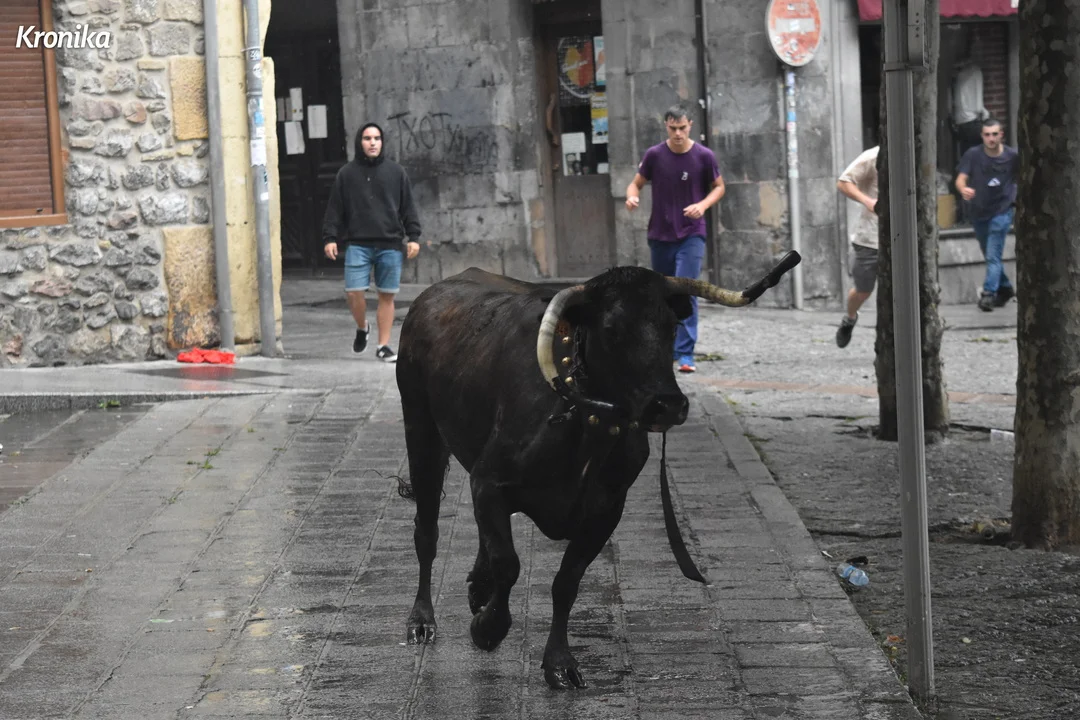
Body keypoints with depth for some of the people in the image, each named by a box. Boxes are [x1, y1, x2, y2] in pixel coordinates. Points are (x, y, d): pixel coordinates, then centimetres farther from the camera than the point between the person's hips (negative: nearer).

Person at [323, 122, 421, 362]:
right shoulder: (346, 173, 6)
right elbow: (334, 209, 6)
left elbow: (408, 208, 10)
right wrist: (330, 238, -1)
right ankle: (361, 328, 19)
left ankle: (384, 345, 11)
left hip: (390, 245, 1)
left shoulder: (396, 172, 9)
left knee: (387, 295, 2)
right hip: (357, 244, -1)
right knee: (354, 292, -11)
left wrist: (413, 237, 2)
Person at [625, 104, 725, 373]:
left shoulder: (704, 156, -6)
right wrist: (632, 196, -18)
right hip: (660, 236, 3)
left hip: (691, 235, -2)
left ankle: (685, 354, -15)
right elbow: (636, 183, 7)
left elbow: (718, 186, 7)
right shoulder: (654, 155, -4)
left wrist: (702, 205, -13)